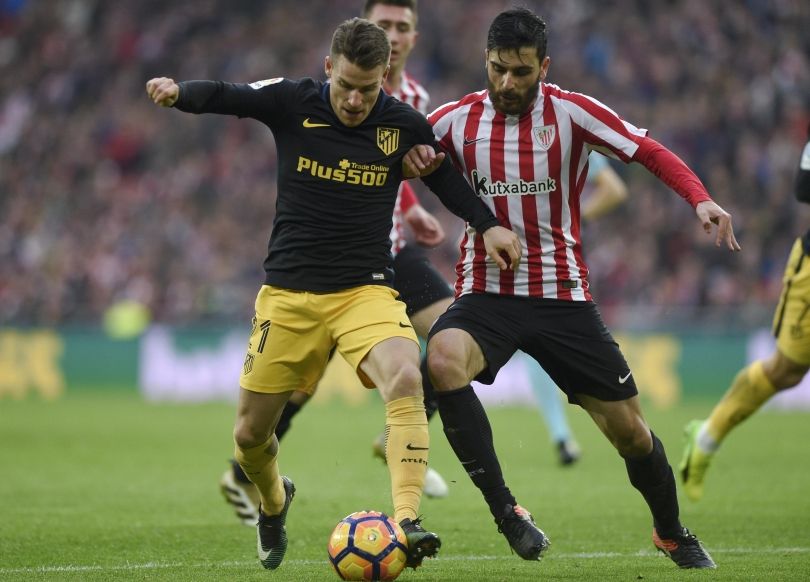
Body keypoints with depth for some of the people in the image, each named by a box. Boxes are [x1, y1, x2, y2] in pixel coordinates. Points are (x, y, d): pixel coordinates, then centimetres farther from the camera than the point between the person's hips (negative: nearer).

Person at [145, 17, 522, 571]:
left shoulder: (404, 125, -4)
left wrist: (488, 224, 1)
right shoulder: (292, 102, -7)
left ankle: (407, 520, -33)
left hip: (366, 291, -1)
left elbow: (445, 178, 13)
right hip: (289, 295, 1)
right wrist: (178, 91, -35)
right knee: (250, 434, 8)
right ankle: (274, 501, 43)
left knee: (405, 380, -32)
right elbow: (223, 96, -14)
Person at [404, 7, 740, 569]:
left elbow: (650, 153, -11)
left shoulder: (571, 112, -7)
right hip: (486, 294, 0)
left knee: (629, 429, 3)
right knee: (443, 361, -33)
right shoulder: (458, 118, -1)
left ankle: (673, 534, 32)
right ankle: (505, 510, -24)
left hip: (562, 295, 0)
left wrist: (700, 199, -27)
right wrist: (412, 158, -12)